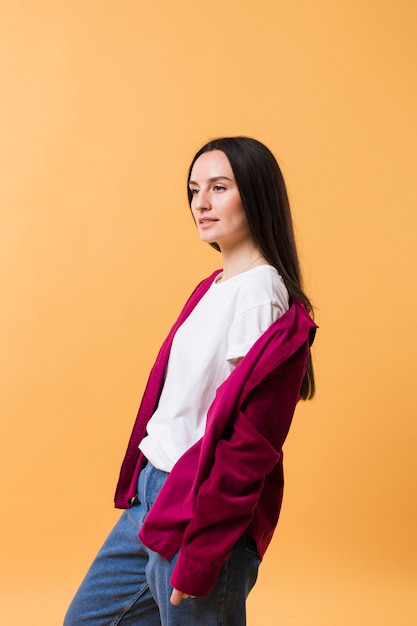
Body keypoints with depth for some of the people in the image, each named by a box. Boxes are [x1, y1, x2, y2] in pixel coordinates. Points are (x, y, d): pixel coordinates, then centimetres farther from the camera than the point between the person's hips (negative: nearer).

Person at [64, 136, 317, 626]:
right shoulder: (212, 288, 9)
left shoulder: (261, 295, -18)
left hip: (204, 510, -9)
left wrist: (198, 557, -19)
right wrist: (143, 487, 15)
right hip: (154, 493, 9)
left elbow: (250, 441, -21)